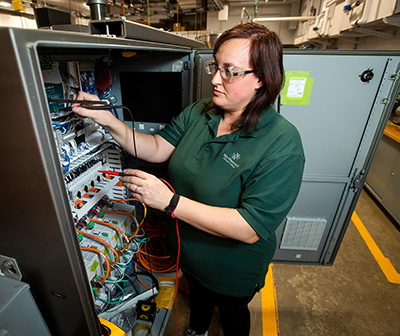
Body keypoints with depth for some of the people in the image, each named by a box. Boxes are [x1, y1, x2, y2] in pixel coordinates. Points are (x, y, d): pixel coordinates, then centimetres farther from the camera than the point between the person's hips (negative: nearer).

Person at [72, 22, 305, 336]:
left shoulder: (282, 143, -31)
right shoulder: (198, 113, -10)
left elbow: (251, 228, -35)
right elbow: (157, 148, -9)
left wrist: (169, 201, -39)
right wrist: (110, 121, -23)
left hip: (232, 269, -5)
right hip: (188, 249, 6)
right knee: (197, 293, 37)